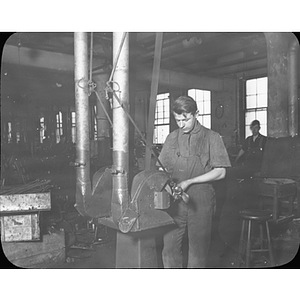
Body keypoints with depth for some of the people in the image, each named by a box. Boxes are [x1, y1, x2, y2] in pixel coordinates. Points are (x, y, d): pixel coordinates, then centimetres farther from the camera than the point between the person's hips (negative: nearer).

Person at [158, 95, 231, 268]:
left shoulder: (211, 138, -1)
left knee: (198, 250, 7)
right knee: (169, 248, 4)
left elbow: (220, 172, -5)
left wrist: (189, 182, -12)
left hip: (200, 200, -2)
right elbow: (163, 167, 12)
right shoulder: (172, 138, 9)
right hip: (175, 200, 3)